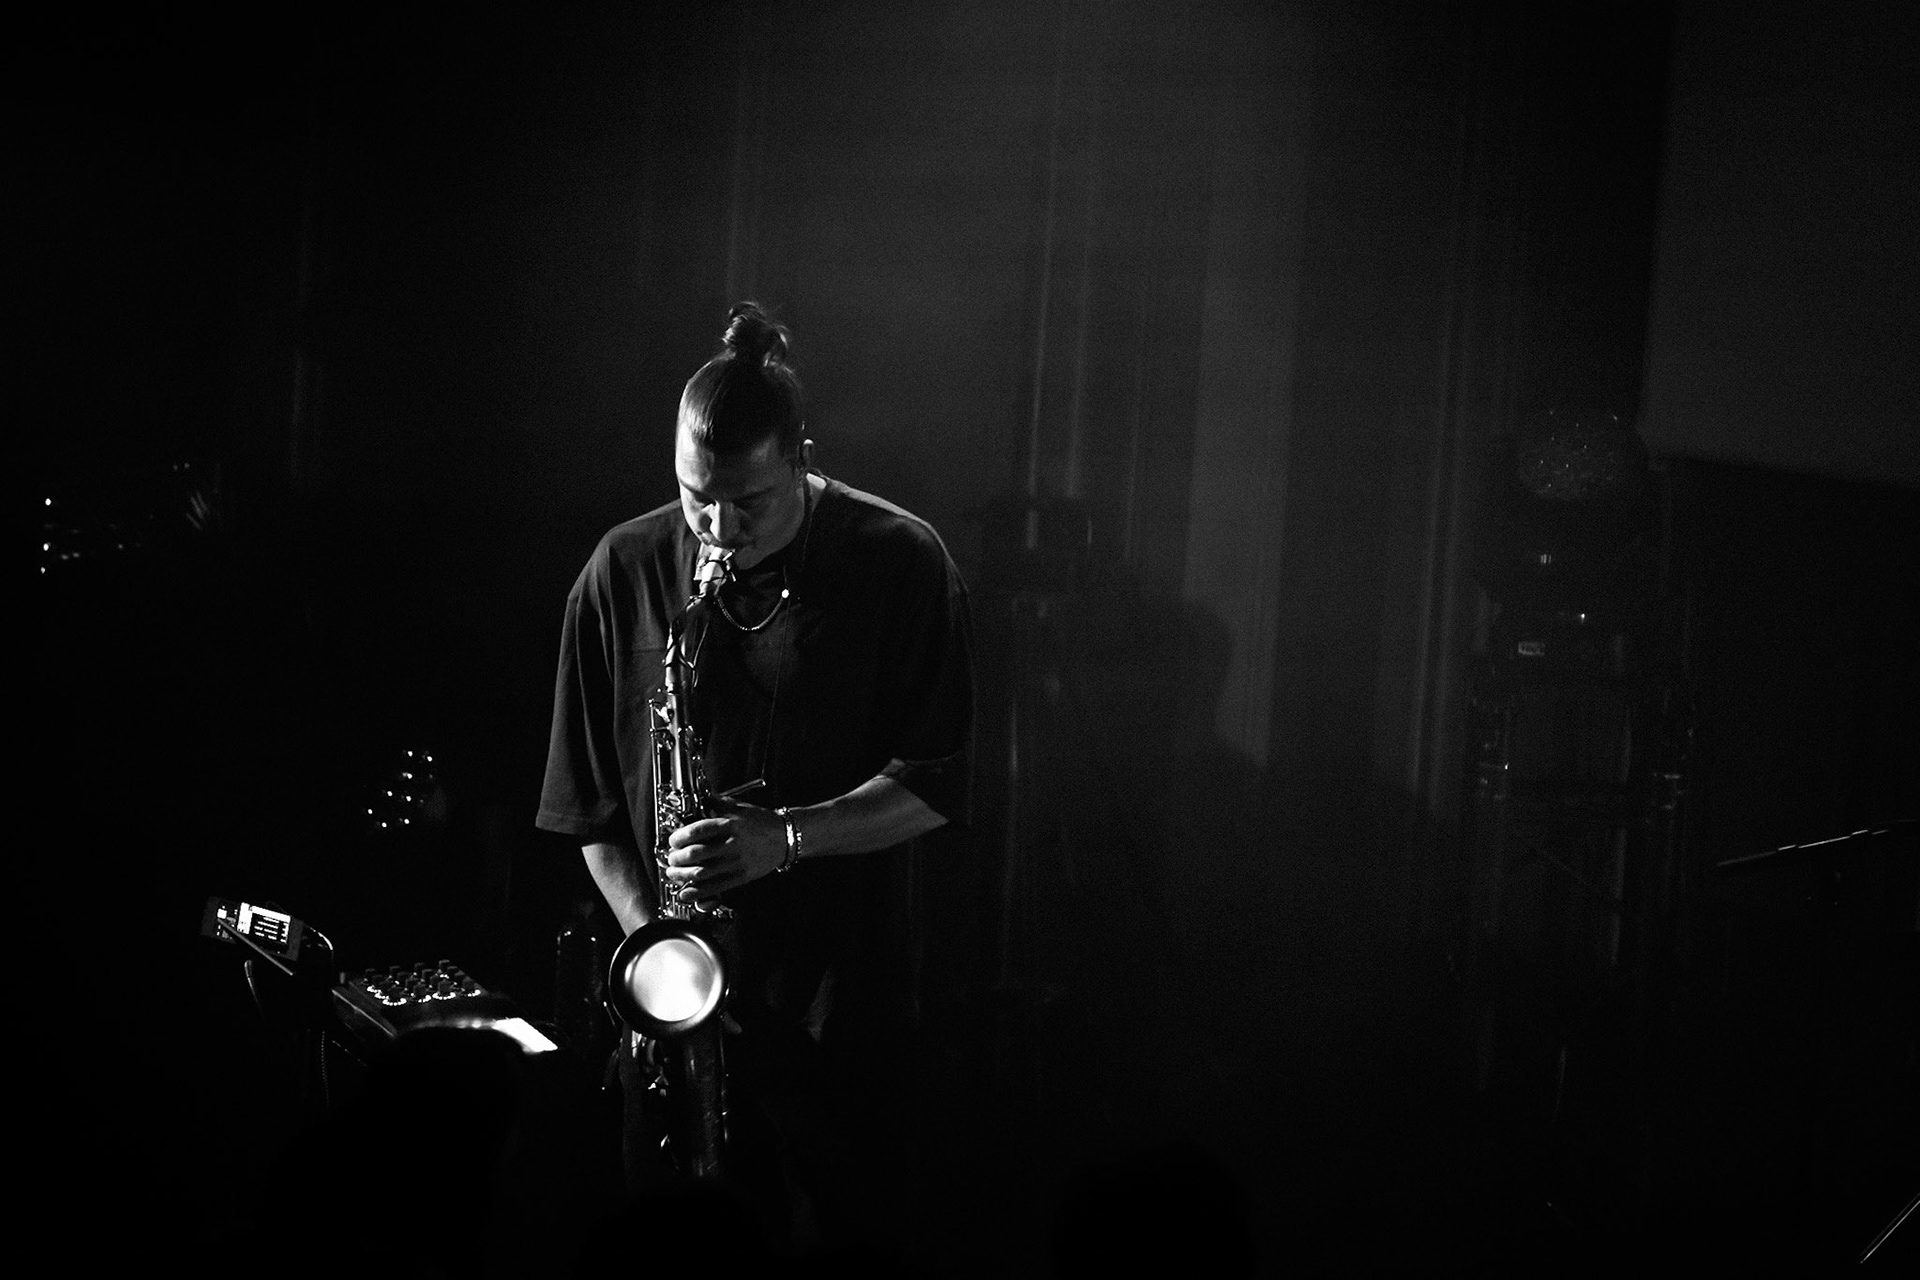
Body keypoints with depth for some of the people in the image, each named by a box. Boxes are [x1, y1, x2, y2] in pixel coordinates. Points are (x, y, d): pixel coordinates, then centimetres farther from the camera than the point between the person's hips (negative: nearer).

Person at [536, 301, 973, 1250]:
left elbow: (935, 785, -4)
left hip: (836, 999, -2)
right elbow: (589, 800, 7)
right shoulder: (625, 572, 3)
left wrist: (786, 835, -18)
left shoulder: (900, 565, -3)